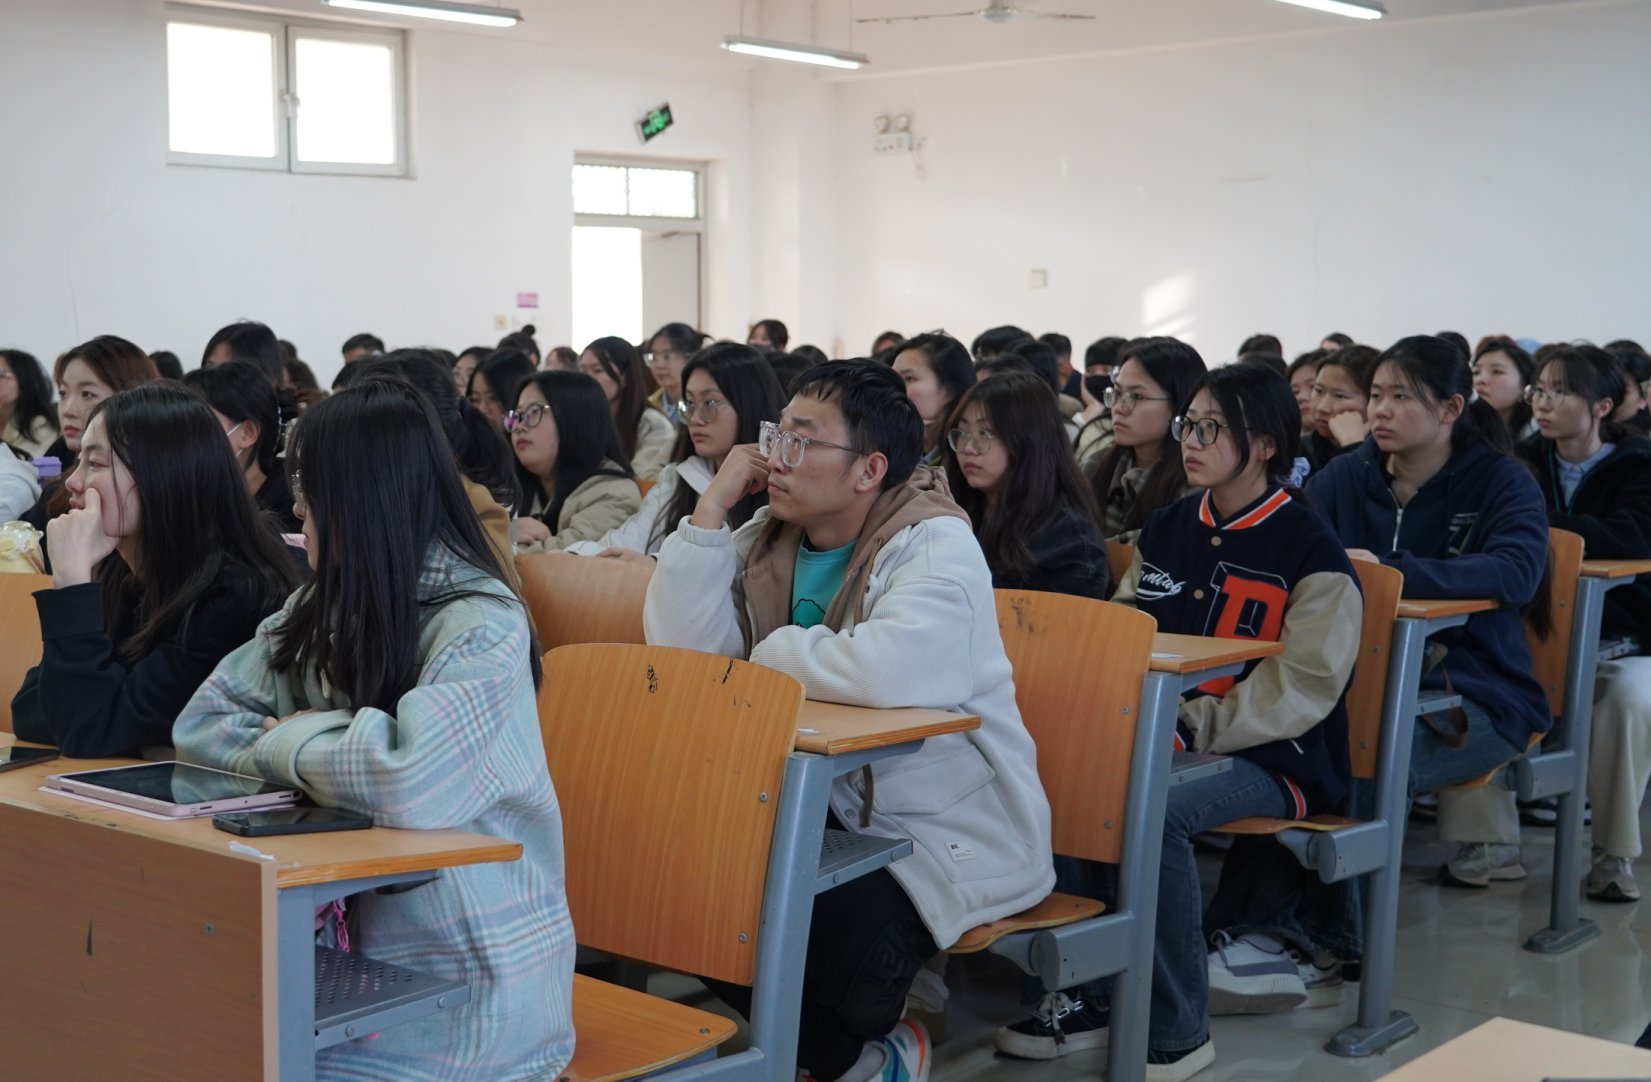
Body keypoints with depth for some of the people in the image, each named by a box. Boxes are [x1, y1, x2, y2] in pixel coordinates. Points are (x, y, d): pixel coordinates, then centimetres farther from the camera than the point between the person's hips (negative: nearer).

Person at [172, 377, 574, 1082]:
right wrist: (326, 744, -12)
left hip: (473, 971, -6)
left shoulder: (481, 625, -18)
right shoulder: (323, 610, 5)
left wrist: (290, 743, -15)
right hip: (362, 940, 6)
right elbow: (202, 724, 6)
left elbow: (410, 782, -33)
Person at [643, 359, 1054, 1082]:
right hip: (829, 808, 7)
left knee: (820, 936, -29)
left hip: (949, 836, -7)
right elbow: (678, 646, -5)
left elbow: (891, 670, -37)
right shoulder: (770, 540, 6)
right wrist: (713, 506, -9)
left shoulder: (936, 547, -16)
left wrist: (772, 653, -19)